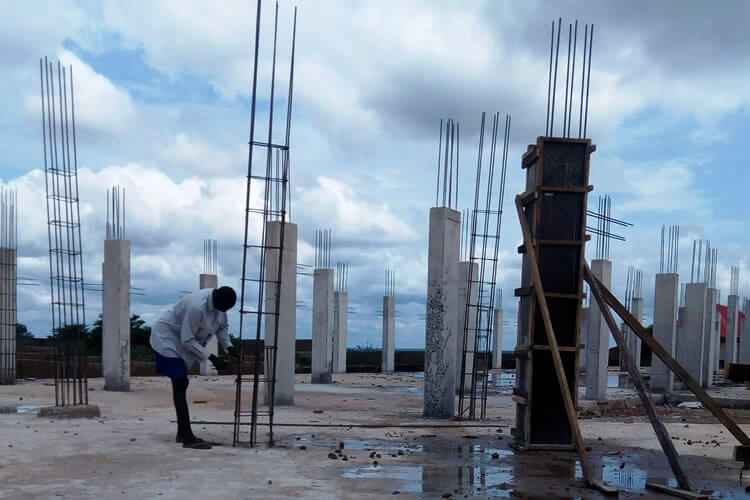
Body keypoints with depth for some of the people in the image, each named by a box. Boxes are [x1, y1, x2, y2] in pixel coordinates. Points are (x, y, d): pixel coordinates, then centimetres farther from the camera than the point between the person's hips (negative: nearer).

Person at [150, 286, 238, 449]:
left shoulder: (219, 302, -10)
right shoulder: (196, 306, -36)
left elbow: (222, 326, 5)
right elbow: (188, 340, -29)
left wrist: (228, 346, -11)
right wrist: (212, 358, -28)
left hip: (182, 341, 9)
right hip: (168, 338, -9)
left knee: (181, 384, 12)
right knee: (179, 385, -15)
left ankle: (182, 433, 20)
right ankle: (188, 438, -18)